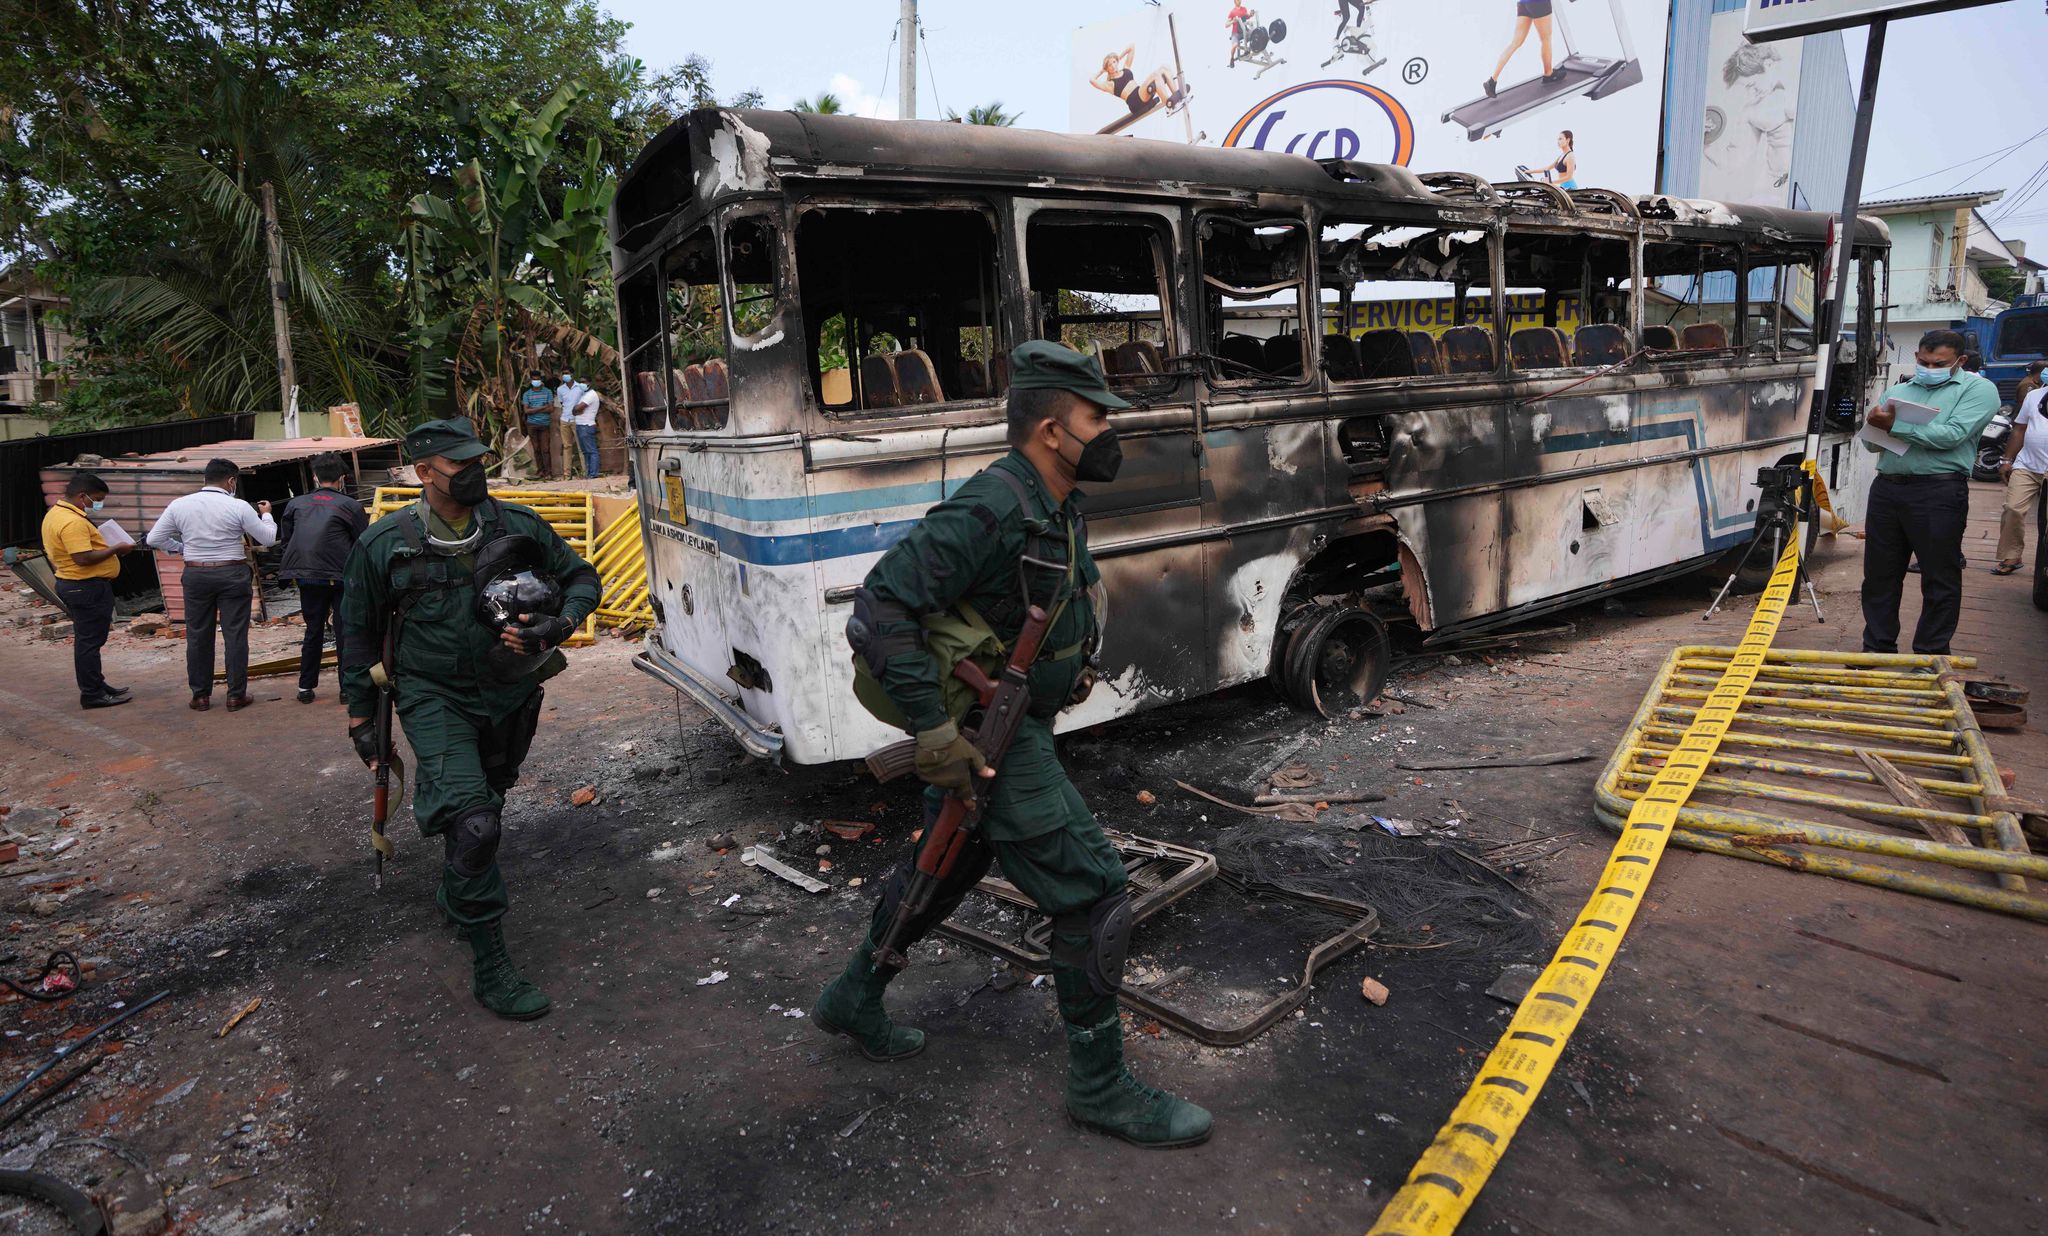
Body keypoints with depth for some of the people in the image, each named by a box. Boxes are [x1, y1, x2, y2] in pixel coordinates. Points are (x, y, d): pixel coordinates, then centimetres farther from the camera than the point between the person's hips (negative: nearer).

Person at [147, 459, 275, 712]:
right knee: (235, 635, 3)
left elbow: (154, 539, 5)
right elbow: (268, 538, -2)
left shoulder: (179, 505, 0)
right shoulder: (238, 507, -10)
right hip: (233, 575, -3)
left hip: (196, 575, 3)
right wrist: (266, 514, 16)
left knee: (198, 636, 11)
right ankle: (236, 695, 5)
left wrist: (182, 548, 18)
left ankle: (200, 696, 16)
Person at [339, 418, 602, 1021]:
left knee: (484, 807, 22)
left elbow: (582, 577, 5)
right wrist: (360, 711, 6)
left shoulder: (518, 525, -3)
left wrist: (557, 625, -15)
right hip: (436, 698, -4)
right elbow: (359, 630, 5)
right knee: (472, 822, -20)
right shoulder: (386, 541, -6)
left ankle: (454, 895, 52)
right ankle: (490, 966, -8)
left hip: (511, 695, 4)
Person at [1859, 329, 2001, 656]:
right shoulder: (1898, 391, 18)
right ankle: (1877, 648, 20)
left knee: (1940, 580, 2)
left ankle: (1931, 655, 12)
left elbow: (1953, 435, -14)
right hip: (1887, 488, 5)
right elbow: (1872, 443, 14)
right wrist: (1876, 426, -8)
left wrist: (1895, 426, -14)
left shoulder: (1978, 389, 2)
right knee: (1879, 576, 9)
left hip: (1938, 491, -5)